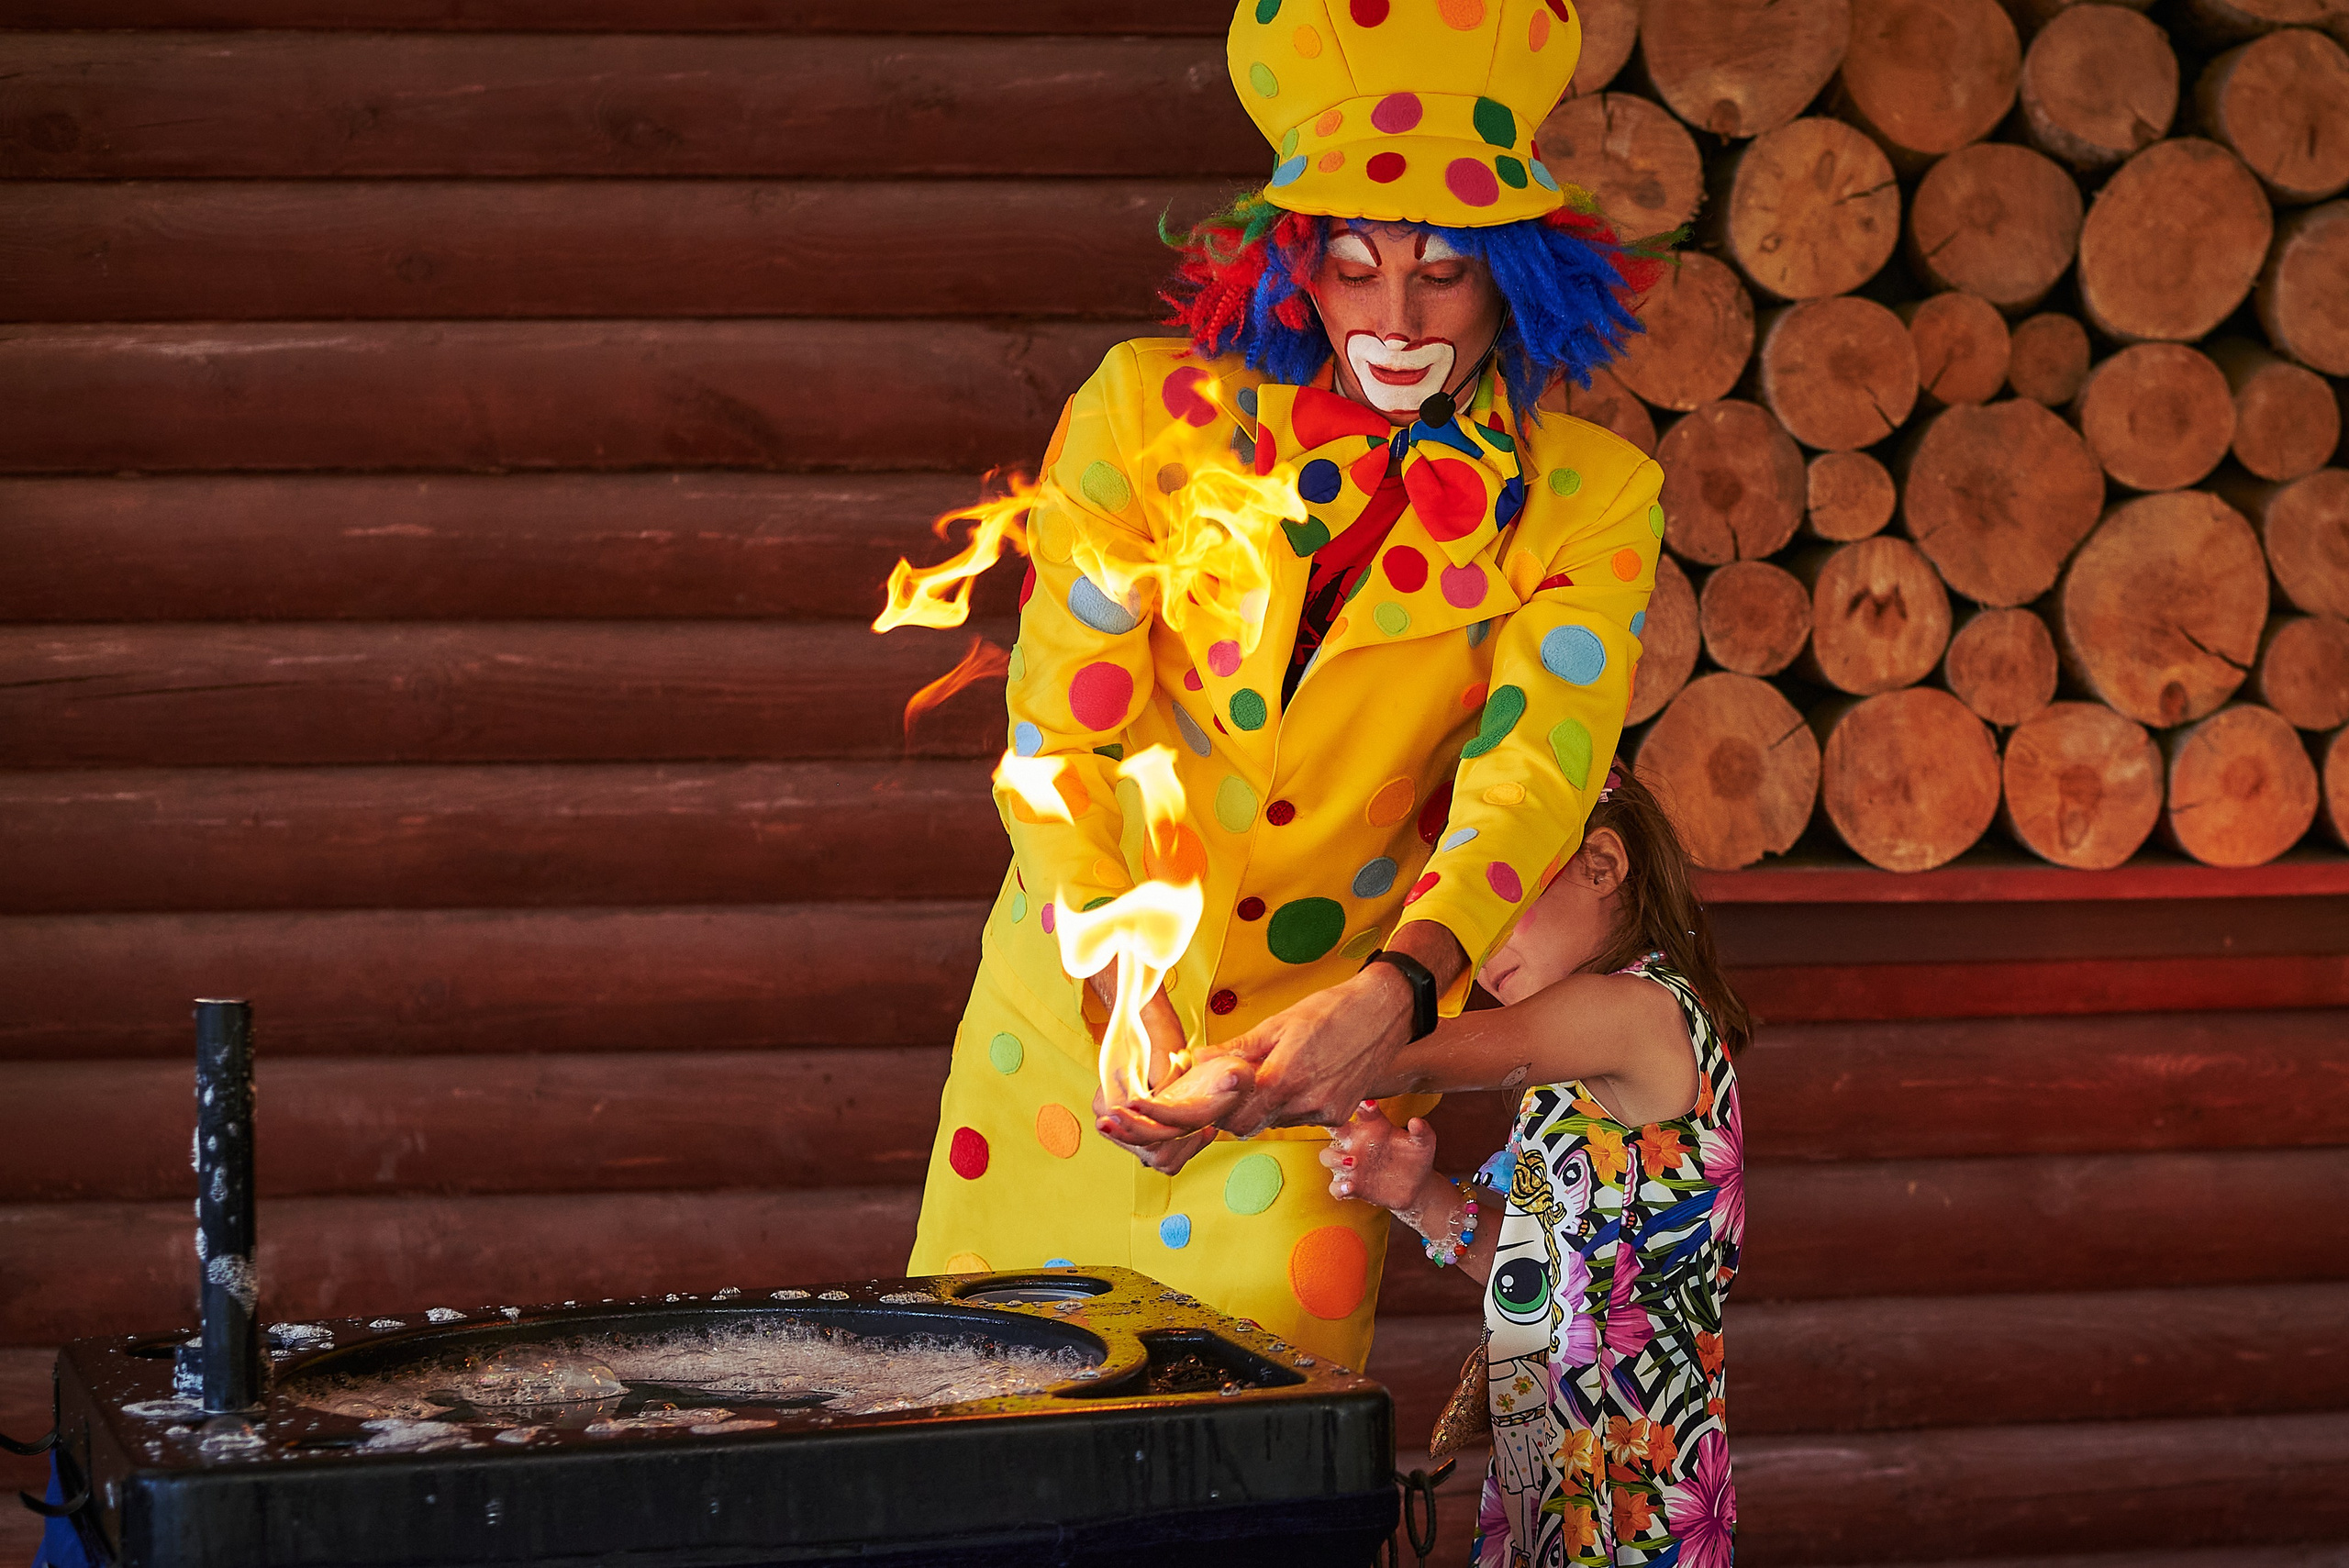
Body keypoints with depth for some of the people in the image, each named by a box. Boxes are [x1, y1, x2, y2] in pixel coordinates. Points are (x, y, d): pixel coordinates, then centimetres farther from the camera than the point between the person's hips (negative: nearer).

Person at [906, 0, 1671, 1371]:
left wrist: (1395, 995, -39)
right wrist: (1123, 990, -29)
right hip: (1077, 1017, 1)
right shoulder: (1152, 413, -8)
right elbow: (1055, 735, -12)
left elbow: (1528, 779, -19)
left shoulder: (1584, 503, -6)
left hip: (1327, 1040, 0)